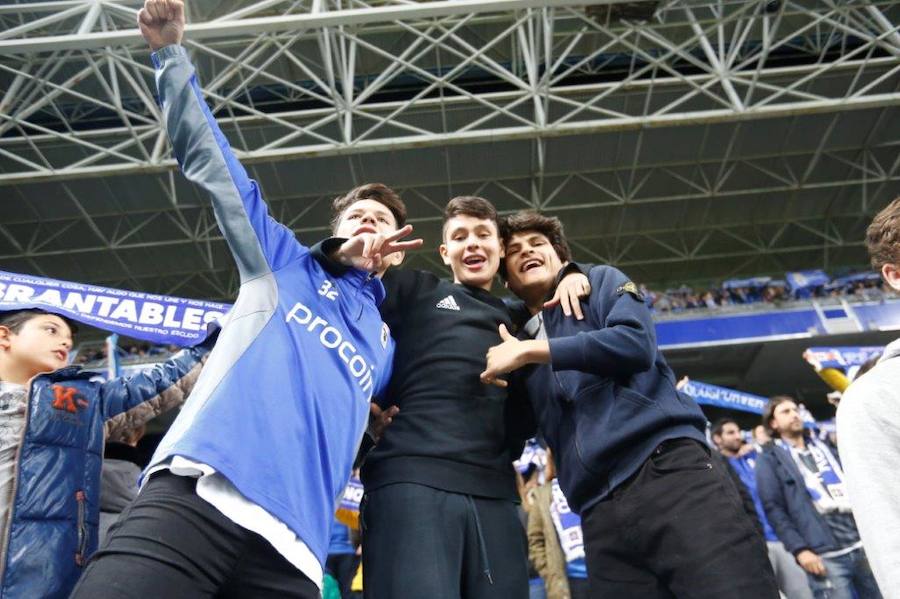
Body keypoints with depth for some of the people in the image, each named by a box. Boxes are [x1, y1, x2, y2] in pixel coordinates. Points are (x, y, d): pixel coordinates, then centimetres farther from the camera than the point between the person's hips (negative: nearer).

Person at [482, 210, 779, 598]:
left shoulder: (599, 282, 15)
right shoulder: (519, 343, 24)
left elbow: (636, 342, -7)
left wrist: (530, 350, -5)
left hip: (666, 469, -4)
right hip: (601, 514, 4)